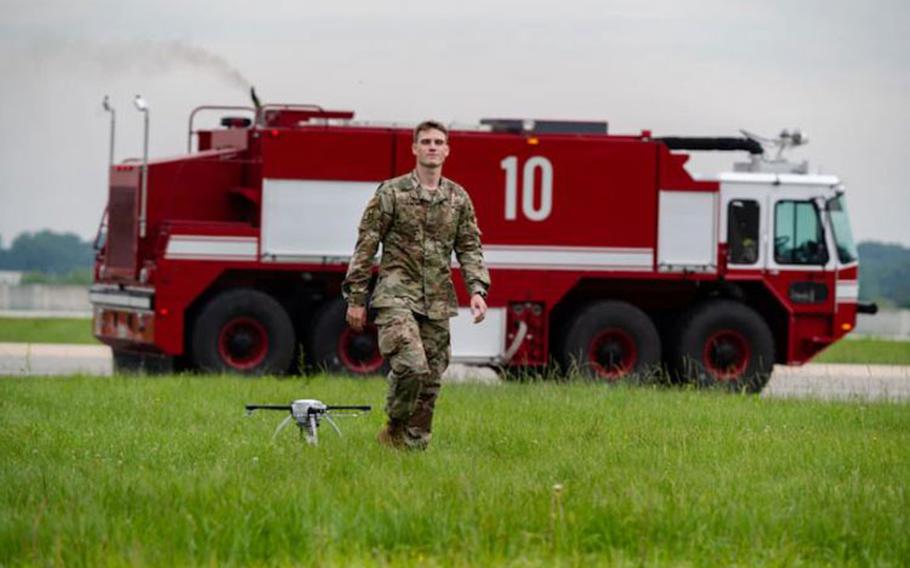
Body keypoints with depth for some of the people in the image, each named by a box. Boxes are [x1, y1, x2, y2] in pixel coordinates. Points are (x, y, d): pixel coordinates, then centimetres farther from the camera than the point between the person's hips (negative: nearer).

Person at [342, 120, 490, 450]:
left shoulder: (458, 199, 10)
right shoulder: (391, 193, -1)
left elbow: (469, 249, 11)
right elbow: (365, 247, 0)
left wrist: (477, 290, -6)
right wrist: (356, 299, -3)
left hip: (437, 302, 5)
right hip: (397, 296, -5)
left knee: (431, 380, 4)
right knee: (411, 365, -22)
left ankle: (414, 444, 14)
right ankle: (394, 428, 0)